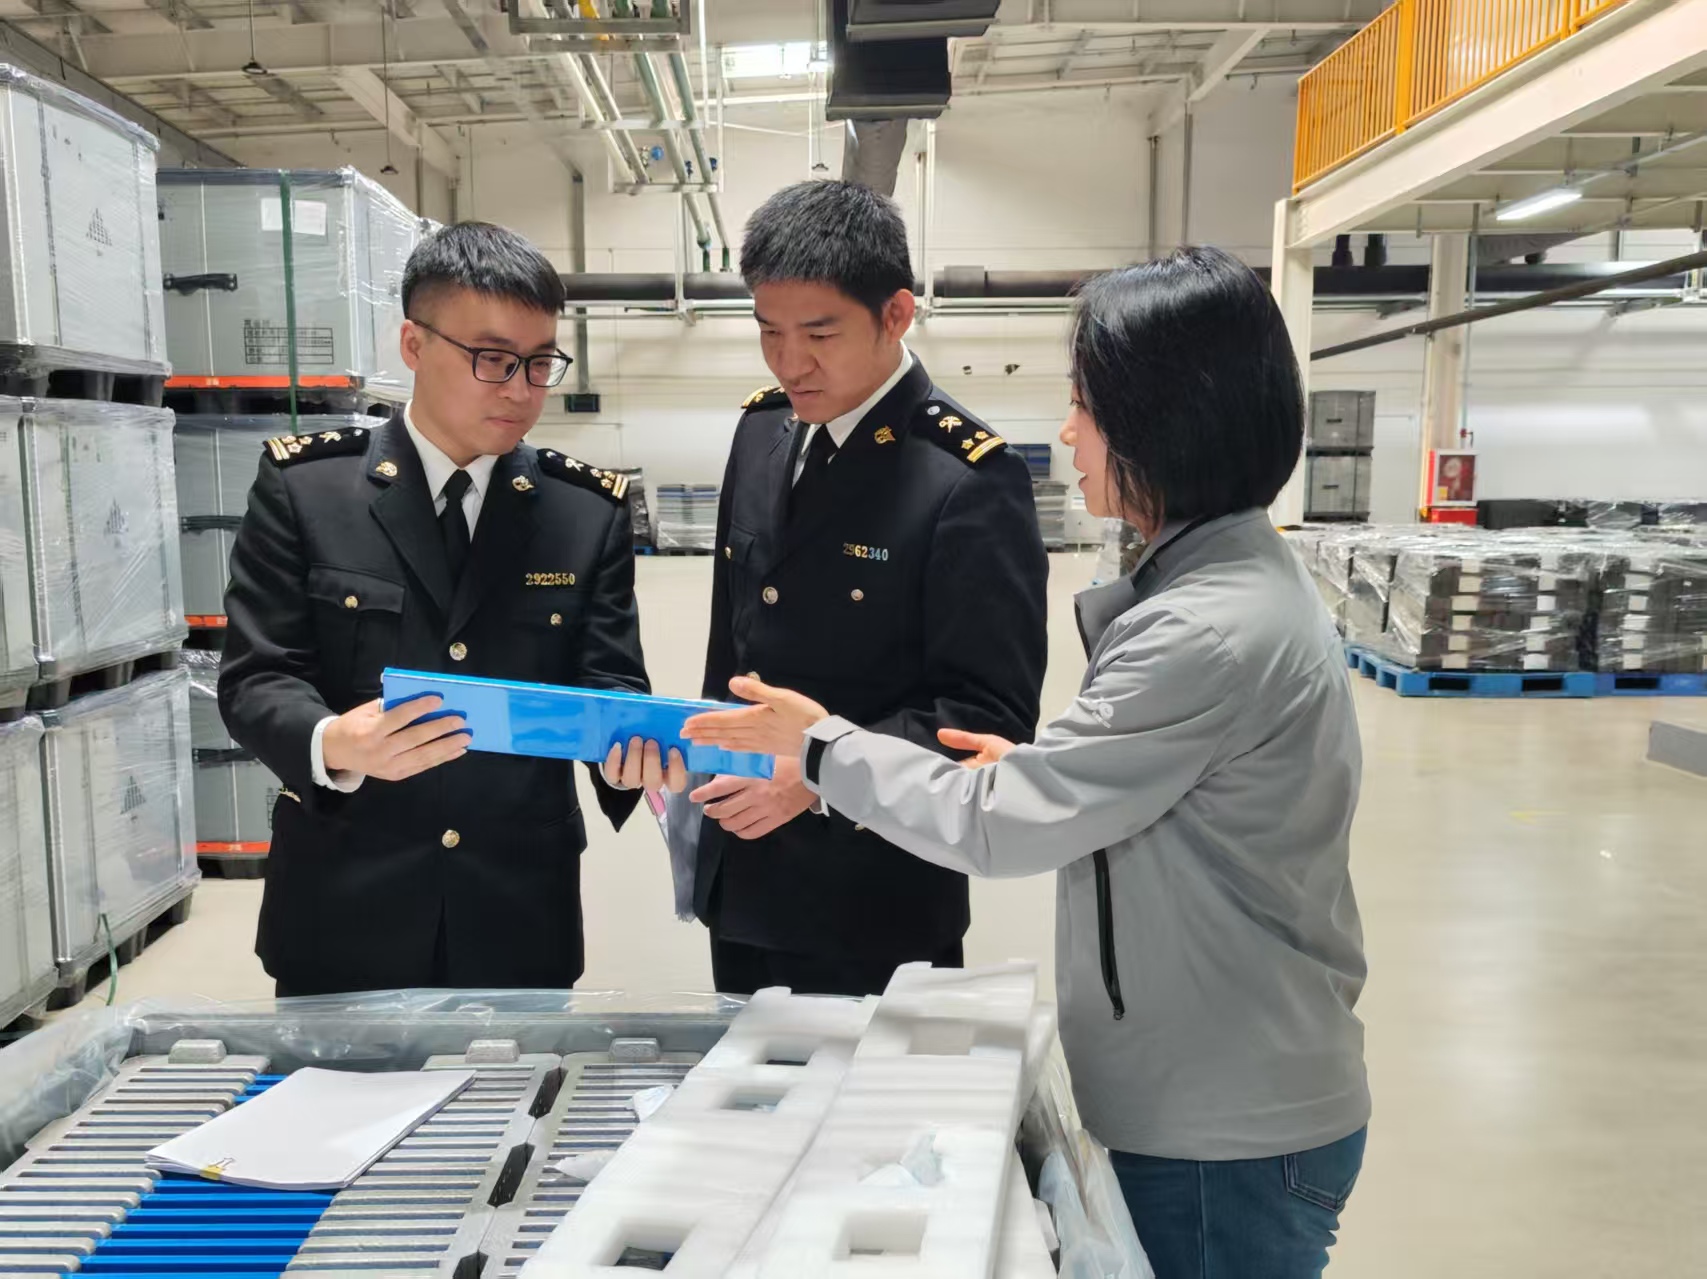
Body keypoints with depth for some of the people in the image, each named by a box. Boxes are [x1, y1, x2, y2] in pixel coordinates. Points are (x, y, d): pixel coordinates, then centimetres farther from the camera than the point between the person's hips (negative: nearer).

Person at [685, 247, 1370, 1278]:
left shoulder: (1211, 632, -27)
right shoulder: (1243, 577, 5)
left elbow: (994, 828, -22)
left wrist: (820, 745, -10)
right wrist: (1041, 769, 1)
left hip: (1226, 1140, -9)